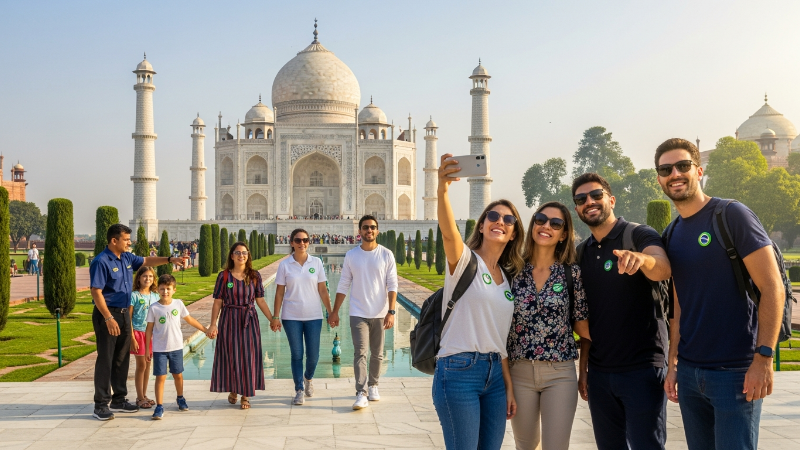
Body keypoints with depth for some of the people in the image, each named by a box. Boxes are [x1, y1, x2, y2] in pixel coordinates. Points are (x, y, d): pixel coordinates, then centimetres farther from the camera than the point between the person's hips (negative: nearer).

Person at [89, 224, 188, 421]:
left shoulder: (127, 258, 8)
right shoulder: (101, 262, -16)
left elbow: (146, 261, 25)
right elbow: (96, 293, -19)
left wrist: (170, 259, 13)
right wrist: (109, 319, -23)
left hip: (124, 314, 9)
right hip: (107, 315, -8)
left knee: (122, 359, 14)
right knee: (105, 360, -4)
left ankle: (119, 400, 24)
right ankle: (100, 405, 4)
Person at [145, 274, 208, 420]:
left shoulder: (178, 304, -2)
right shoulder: (154, 308, -7)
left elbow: (189, 319, 10)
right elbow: (149, 329, -3)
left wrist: (205, 330, 11)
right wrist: (147, 349, -2)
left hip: (176, 347, 2)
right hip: (159, 348, -2)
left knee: (178, 375, 15)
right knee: (160, 377, -4)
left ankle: (180, 399, 36)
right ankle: (159, 407, 2)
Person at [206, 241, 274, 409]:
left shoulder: (254, 276, 3)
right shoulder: (224, 276, -1)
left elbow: (260, 301, 5)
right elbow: (217, 302, 0)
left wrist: (272, 319, 1)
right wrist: (213, 325, -5)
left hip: (249, 321, 1)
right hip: (229, 320, -1)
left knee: (249, 356, 1)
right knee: (230, 355, 5)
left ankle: (246, 395, 14)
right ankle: (233, 390, 27)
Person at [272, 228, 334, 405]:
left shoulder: (316, 263, 1)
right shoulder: (285, 265, -1)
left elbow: (323, 290, 3)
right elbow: (279, 292, 0)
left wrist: (330, 312, 2)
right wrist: (275, 316, -3)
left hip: (313, 316, 1)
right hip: (291, 317, -1)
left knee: (313, 355, 4)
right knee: (297, 354, 3)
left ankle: (308, 377, 35)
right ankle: (299, 391, 16)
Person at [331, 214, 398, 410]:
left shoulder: (386, 255, -2)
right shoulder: (351, 255, 1)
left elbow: (392, 286, -4)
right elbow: (343, 286, 5)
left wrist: (391, 312, -12)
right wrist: (334, 312, 4)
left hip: (379, 314, 1)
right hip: (358, 313, 0)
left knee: (377, 354, 11)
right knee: (360, 353, -9)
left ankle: (373, 385, 30)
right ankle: (361, 394, -10)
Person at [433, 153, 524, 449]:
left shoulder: (507, 278, 15)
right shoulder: (465, 261, -5)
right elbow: (449, 233, -29)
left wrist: (509, 386, 13)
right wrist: (442, 190, -46)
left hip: (494, 374, 7)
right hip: (459, 370, -7)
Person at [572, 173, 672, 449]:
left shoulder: (639, 235, -7)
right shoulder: (582, 253, 10)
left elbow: (663, 269, -29)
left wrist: (641, 258, -51)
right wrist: (583, 366, 10)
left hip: (642, 369, -6)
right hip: (598, 373, 6)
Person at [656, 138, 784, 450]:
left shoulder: (732, 215, -8)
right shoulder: (671, 235, 11)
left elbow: (772, 287, -11)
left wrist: (764, 358, -18)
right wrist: (673, 363, 11)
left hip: (735, 373, -6)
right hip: (689, 371, 6)